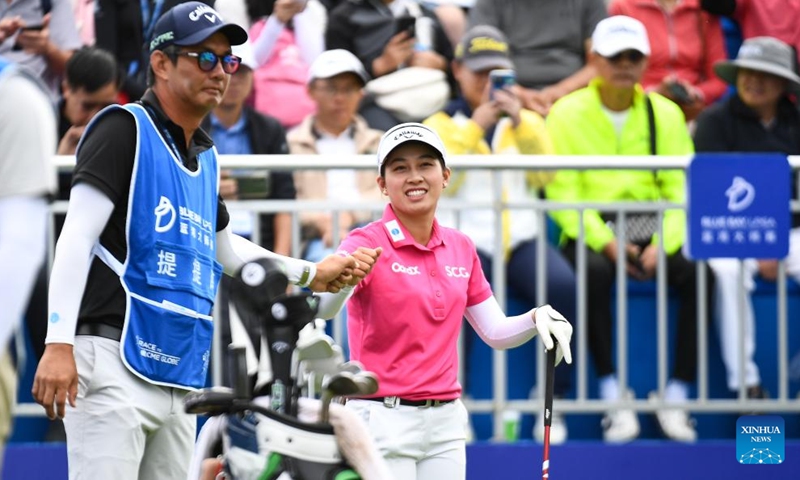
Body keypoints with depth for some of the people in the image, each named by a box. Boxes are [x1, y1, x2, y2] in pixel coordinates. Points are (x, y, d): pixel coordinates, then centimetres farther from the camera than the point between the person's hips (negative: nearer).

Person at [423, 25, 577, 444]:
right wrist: (473, 127, -11)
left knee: (562, 286, -31)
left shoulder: (527, 121, 21)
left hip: (524, 239, 2)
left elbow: (544, 173, 3)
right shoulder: (440, 124, 14)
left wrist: (519, 123, -9)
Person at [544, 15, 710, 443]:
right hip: (589, 230, -2)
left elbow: (682, 188, 3)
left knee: (698, 272, -28)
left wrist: (664, 244, -15)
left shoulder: (665, 113, 10)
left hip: (652, 229, 2)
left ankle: (676, 397, -23)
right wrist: (605, 242, -19)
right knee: (594, 272, -37)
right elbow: (562, 191, -5)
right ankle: (613, 397, -30)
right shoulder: (568, 112, 3)